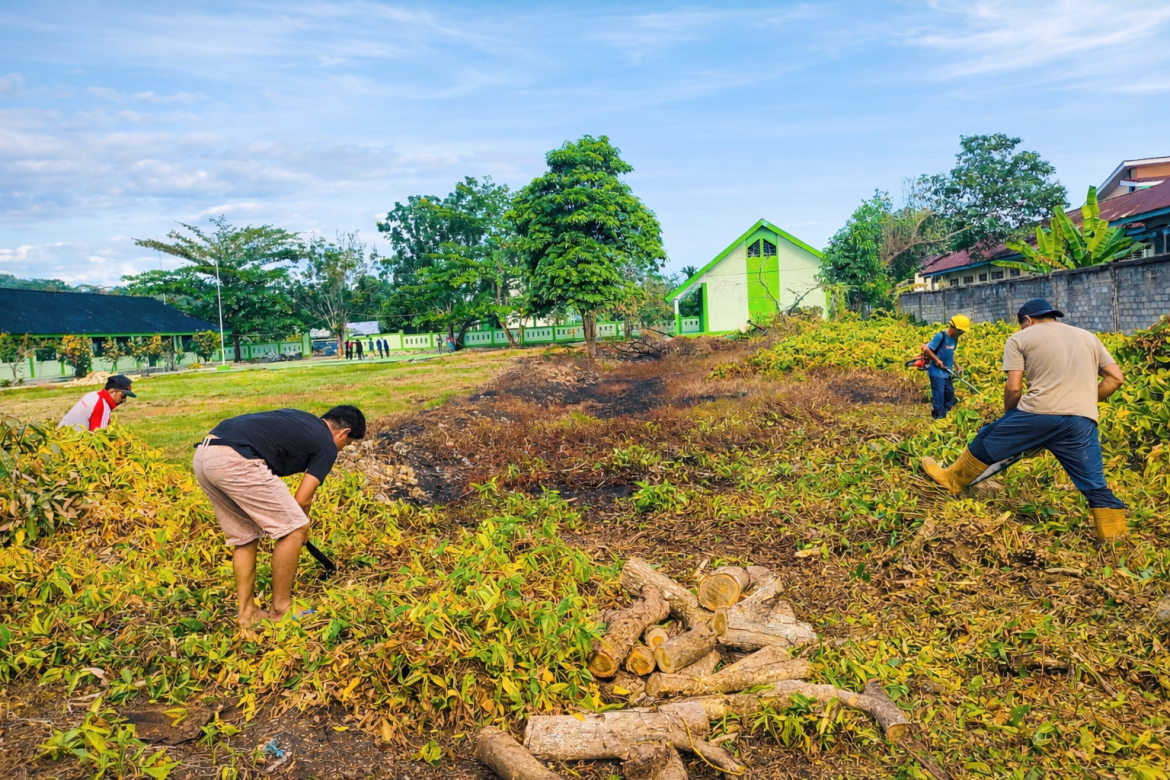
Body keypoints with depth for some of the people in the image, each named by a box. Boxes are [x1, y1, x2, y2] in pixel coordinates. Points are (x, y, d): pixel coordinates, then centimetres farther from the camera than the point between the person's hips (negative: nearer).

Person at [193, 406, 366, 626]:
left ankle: (246, 613, 27)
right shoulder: (326, 446, 8)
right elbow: (302, 501, 7)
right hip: (234, 461, -9)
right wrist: (300, 525, 28)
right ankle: (281, 609, 15)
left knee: (244, 537, 22)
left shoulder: (300, 419, 29)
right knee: (293, 529, 5)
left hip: (204, 455, 9)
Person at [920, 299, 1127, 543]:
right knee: (1095, 485, 12)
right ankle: (1115, 538, 13)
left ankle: (952, 480, 34)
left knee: (986, 443, 19)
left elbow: (1013, 387, 1)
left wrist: (1007, 414, 17)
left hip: (1038, 413, -3)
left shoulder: (1020, 338, 9)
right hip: (1082, 422, 4)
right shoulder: (1089, 337, 23)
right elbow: (1115, 378, 16)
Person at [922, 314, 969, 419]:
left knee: (949, 395, 18)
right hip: (937, 372, -9)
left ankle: (946, 417, 33)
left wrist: (956, 366, 9)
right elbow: (926, 349, -22)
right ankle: (938, 418, 2)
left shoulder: (954, 339, 5)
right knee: (938, 397, -6)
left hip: (947, 373, 9)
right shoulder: (940, 336, -19)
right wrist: (937, 360, -19)